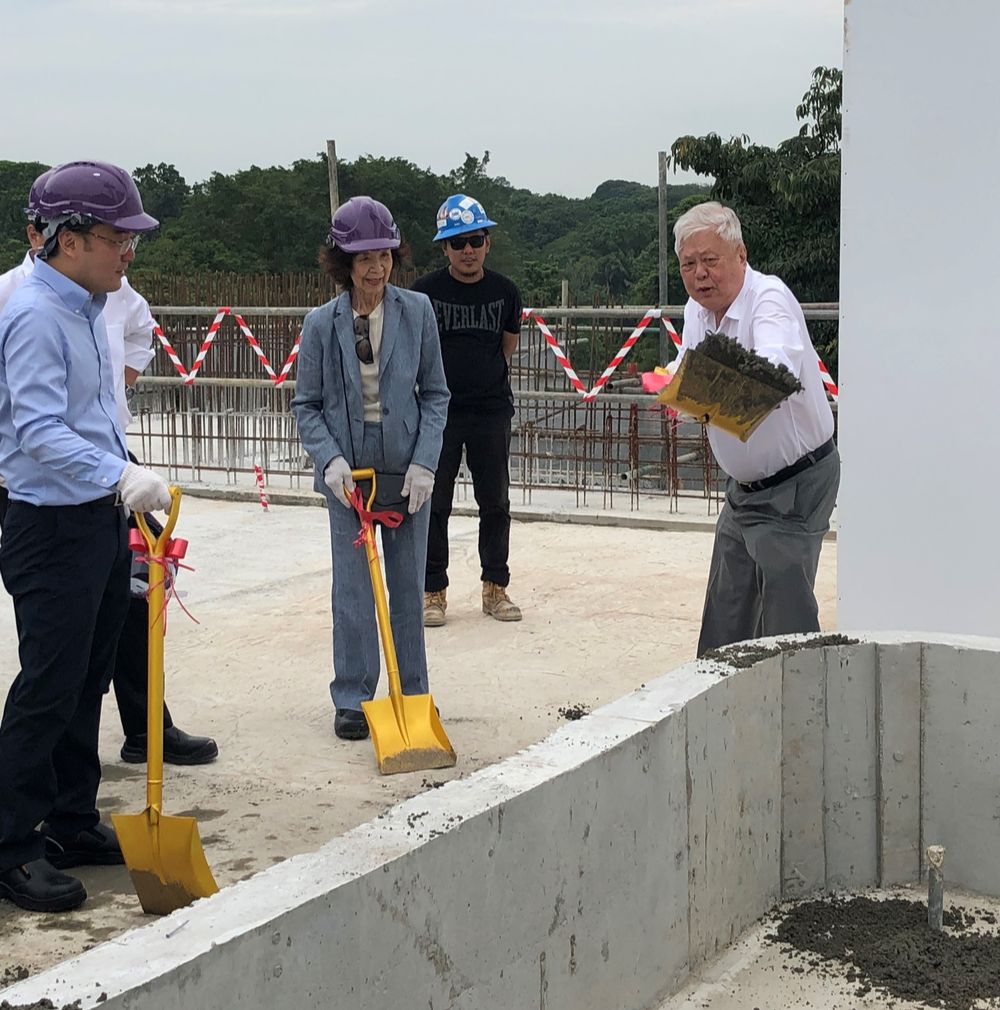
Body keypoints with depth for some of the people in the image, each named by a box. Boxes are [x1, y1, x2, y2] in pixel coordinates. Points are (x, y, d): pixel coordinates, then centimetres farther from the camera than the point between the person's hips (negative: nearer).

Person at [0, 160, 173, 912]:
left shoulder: (87, 306, 12)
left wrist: (128, 493, 23)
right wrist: (121, 474, -40)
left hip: (101, 520, 9)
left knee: (87, 684, 15)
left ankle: (74, 824, 26)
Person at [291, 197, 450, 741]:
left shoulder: (417, 311, -3)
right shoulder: (321, 323, -4)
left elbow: (435, 393, 1)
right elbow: (306, 404, 1)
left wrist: (424, 462, -9)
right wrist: (330, 459, -15)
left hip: (407, 467, 1)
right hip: (348, 471, -1)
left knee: (409, 584, 10)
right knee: (353, 588, 2)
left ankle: (414, 693, 23)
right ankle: (351, 700, 13)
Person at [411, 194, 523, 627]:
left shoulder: (504, 292, 1)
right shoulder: (426, 290, -7)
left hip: (491, 410, 2)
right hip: (438, 410, -2)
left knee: (495, 502, 9)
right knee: (434, 504, 1)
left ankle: (495, 588, 21)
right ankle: (433, 591, 12)